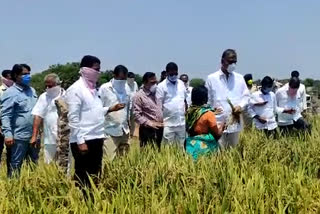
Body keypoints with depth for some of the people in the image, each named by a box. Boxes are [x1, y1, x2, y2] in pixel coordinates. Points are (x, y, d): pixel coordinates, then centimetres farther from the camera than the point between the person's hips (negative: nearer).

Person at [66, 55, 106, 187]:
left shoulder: (93, 88, 13)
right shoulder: (76, 89, -10)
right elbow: (73, 118, -14)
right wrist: (80, 141, -17)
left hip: (96, 139, 8)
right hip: (83, 141, -8)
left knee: (95, 176, 15)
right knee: (82, 177, 2)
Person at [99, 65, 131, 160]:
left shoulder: (126, 89, 12)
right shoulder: (104, 88, -4)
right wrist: (112, 109, -22)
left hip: (124, 131, 5)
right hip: (110, 131, -5)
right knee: (109, 160, -8)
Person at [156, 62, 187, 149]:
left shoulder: (181, 84, 8)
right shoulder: (161, 86, -6)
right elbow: (158, 106, -7)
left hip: (181, 122, 4)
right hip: (168, 123, -4)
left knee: (182, 146, 11)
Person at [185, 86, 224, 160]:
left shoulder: (189, 111, 2)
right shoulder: (208, 113, -14)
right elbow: (217, 134, -9)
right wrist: (222, 127, 12)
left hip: (190, 146, 6)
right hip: (204, 147, -6)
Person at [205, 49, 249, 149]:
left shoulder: (239, 78, 9)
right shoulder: (211, 78, 0)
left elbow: (246, 96, 12)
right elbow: (207, 99, 4)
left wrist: (241, 106, -7)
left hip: (235, 123, 3)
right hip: (218, 123, -3)